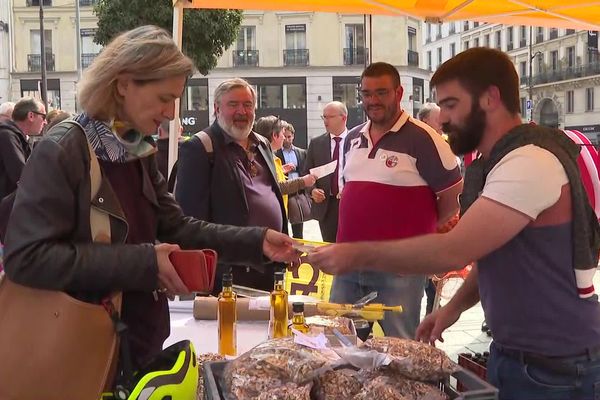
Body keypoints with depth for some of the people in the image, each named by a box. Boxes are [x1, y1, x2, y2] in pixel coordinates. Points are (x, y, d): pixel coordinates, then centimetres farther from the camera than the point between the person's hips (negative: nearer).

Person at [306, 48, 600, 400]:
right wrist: (455, 306, 5)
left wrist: (358, 254, -21)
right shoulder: (501, 161, 10)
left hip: (554, 366, -9)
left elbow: (452, 251, -29)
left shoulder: (530, 162, -24)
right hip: (517, 352, 9)